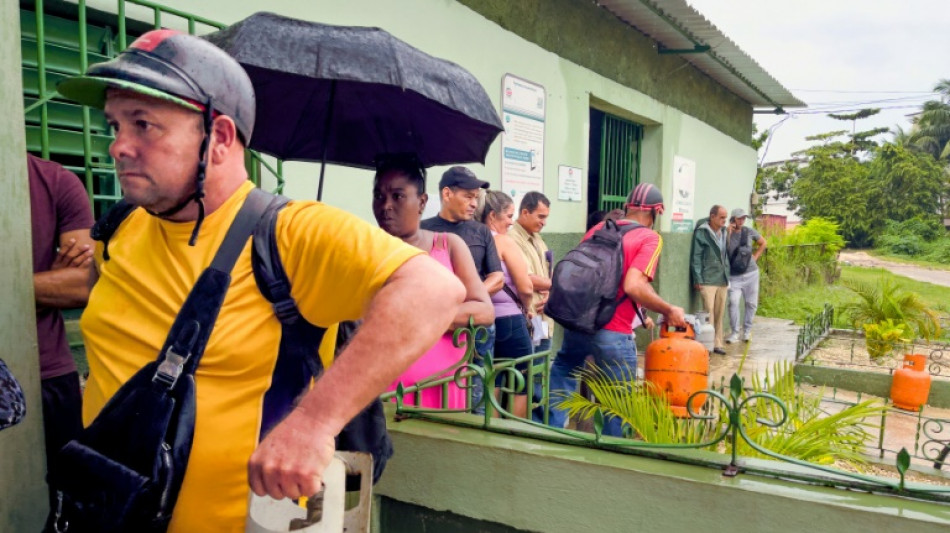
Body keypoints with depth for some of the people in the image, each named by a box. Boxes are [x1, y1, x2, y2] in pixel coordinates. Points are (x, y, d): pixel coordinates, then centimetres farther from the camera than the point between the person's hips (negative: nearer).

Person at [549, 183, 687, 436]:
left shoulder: (599, 228, 12)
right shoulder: (650, 238, -6)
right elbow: (634, 286, -21)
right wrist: (669, 311, -8)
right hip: (612, 333, -6)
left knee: (563, 369, 31)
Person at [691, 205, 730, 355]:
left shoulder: (724, 232, 13)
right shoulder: (701, 232, -7)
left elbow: (726, 255, 19)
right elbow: (696, 257, -8)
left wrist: (727, 276, 14)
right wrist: (698, 280, -12)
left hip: (722, 280, 6)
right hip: (707, 280, -6)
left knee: (719, 314, 10)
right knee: (709, 313, -6)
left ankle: (717, 343, 17)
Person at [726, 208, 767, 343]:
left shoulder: (749, 231, 2)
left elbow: (763, 243, 18)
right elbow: (723, 250, -21)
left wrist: (755, 256, 7)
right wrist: (728, 233, -20)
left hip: (751, 273, 3)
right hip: (734, 276, -3)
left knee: (751, 303, 7)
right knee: (733, 302, -16)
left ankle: (747, 331, 22)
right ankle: (735, 333, -6)